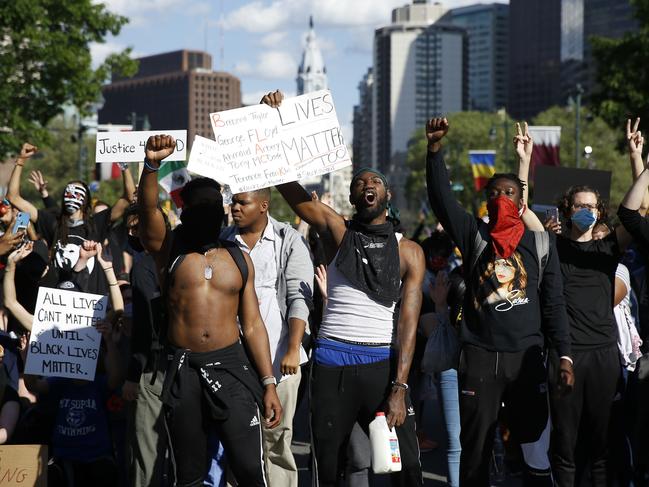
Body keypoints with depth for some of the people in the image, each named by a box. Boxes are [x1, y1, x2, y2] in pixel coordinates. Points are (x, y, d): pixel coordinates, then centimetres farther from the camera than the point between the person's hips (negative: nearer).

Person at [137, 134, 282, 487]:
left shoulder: (239, 258, 10)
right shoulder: (168, 249, 5)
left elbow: (253, 324, 11)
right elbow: (147, 210, -16)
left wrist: (269, 384, 4)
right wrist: (151, 165, -35)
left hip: (231, 368, 1)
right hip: (183, 371, -1)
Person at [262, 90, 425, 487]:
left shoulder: (409, 252, 5)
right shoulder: (337, 232, 5)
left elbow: (408, 321, -2)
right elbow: (288, 185, -3)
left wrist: (399, 387, -11)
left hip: (383, 362, 0)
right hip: (332, 360, 0)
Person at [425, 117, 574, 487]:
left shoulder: (540, 242, 8)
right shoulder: (474, 235, 7)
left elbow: (554, 303, 7)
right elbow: (441, 198, -6)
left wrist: (565, 356, 1)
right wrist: (435, 148, -19)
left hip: (528, 357, 0)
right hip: (479, 357, 0)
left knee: (536, 443, 1)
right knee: (476, 448, 3)